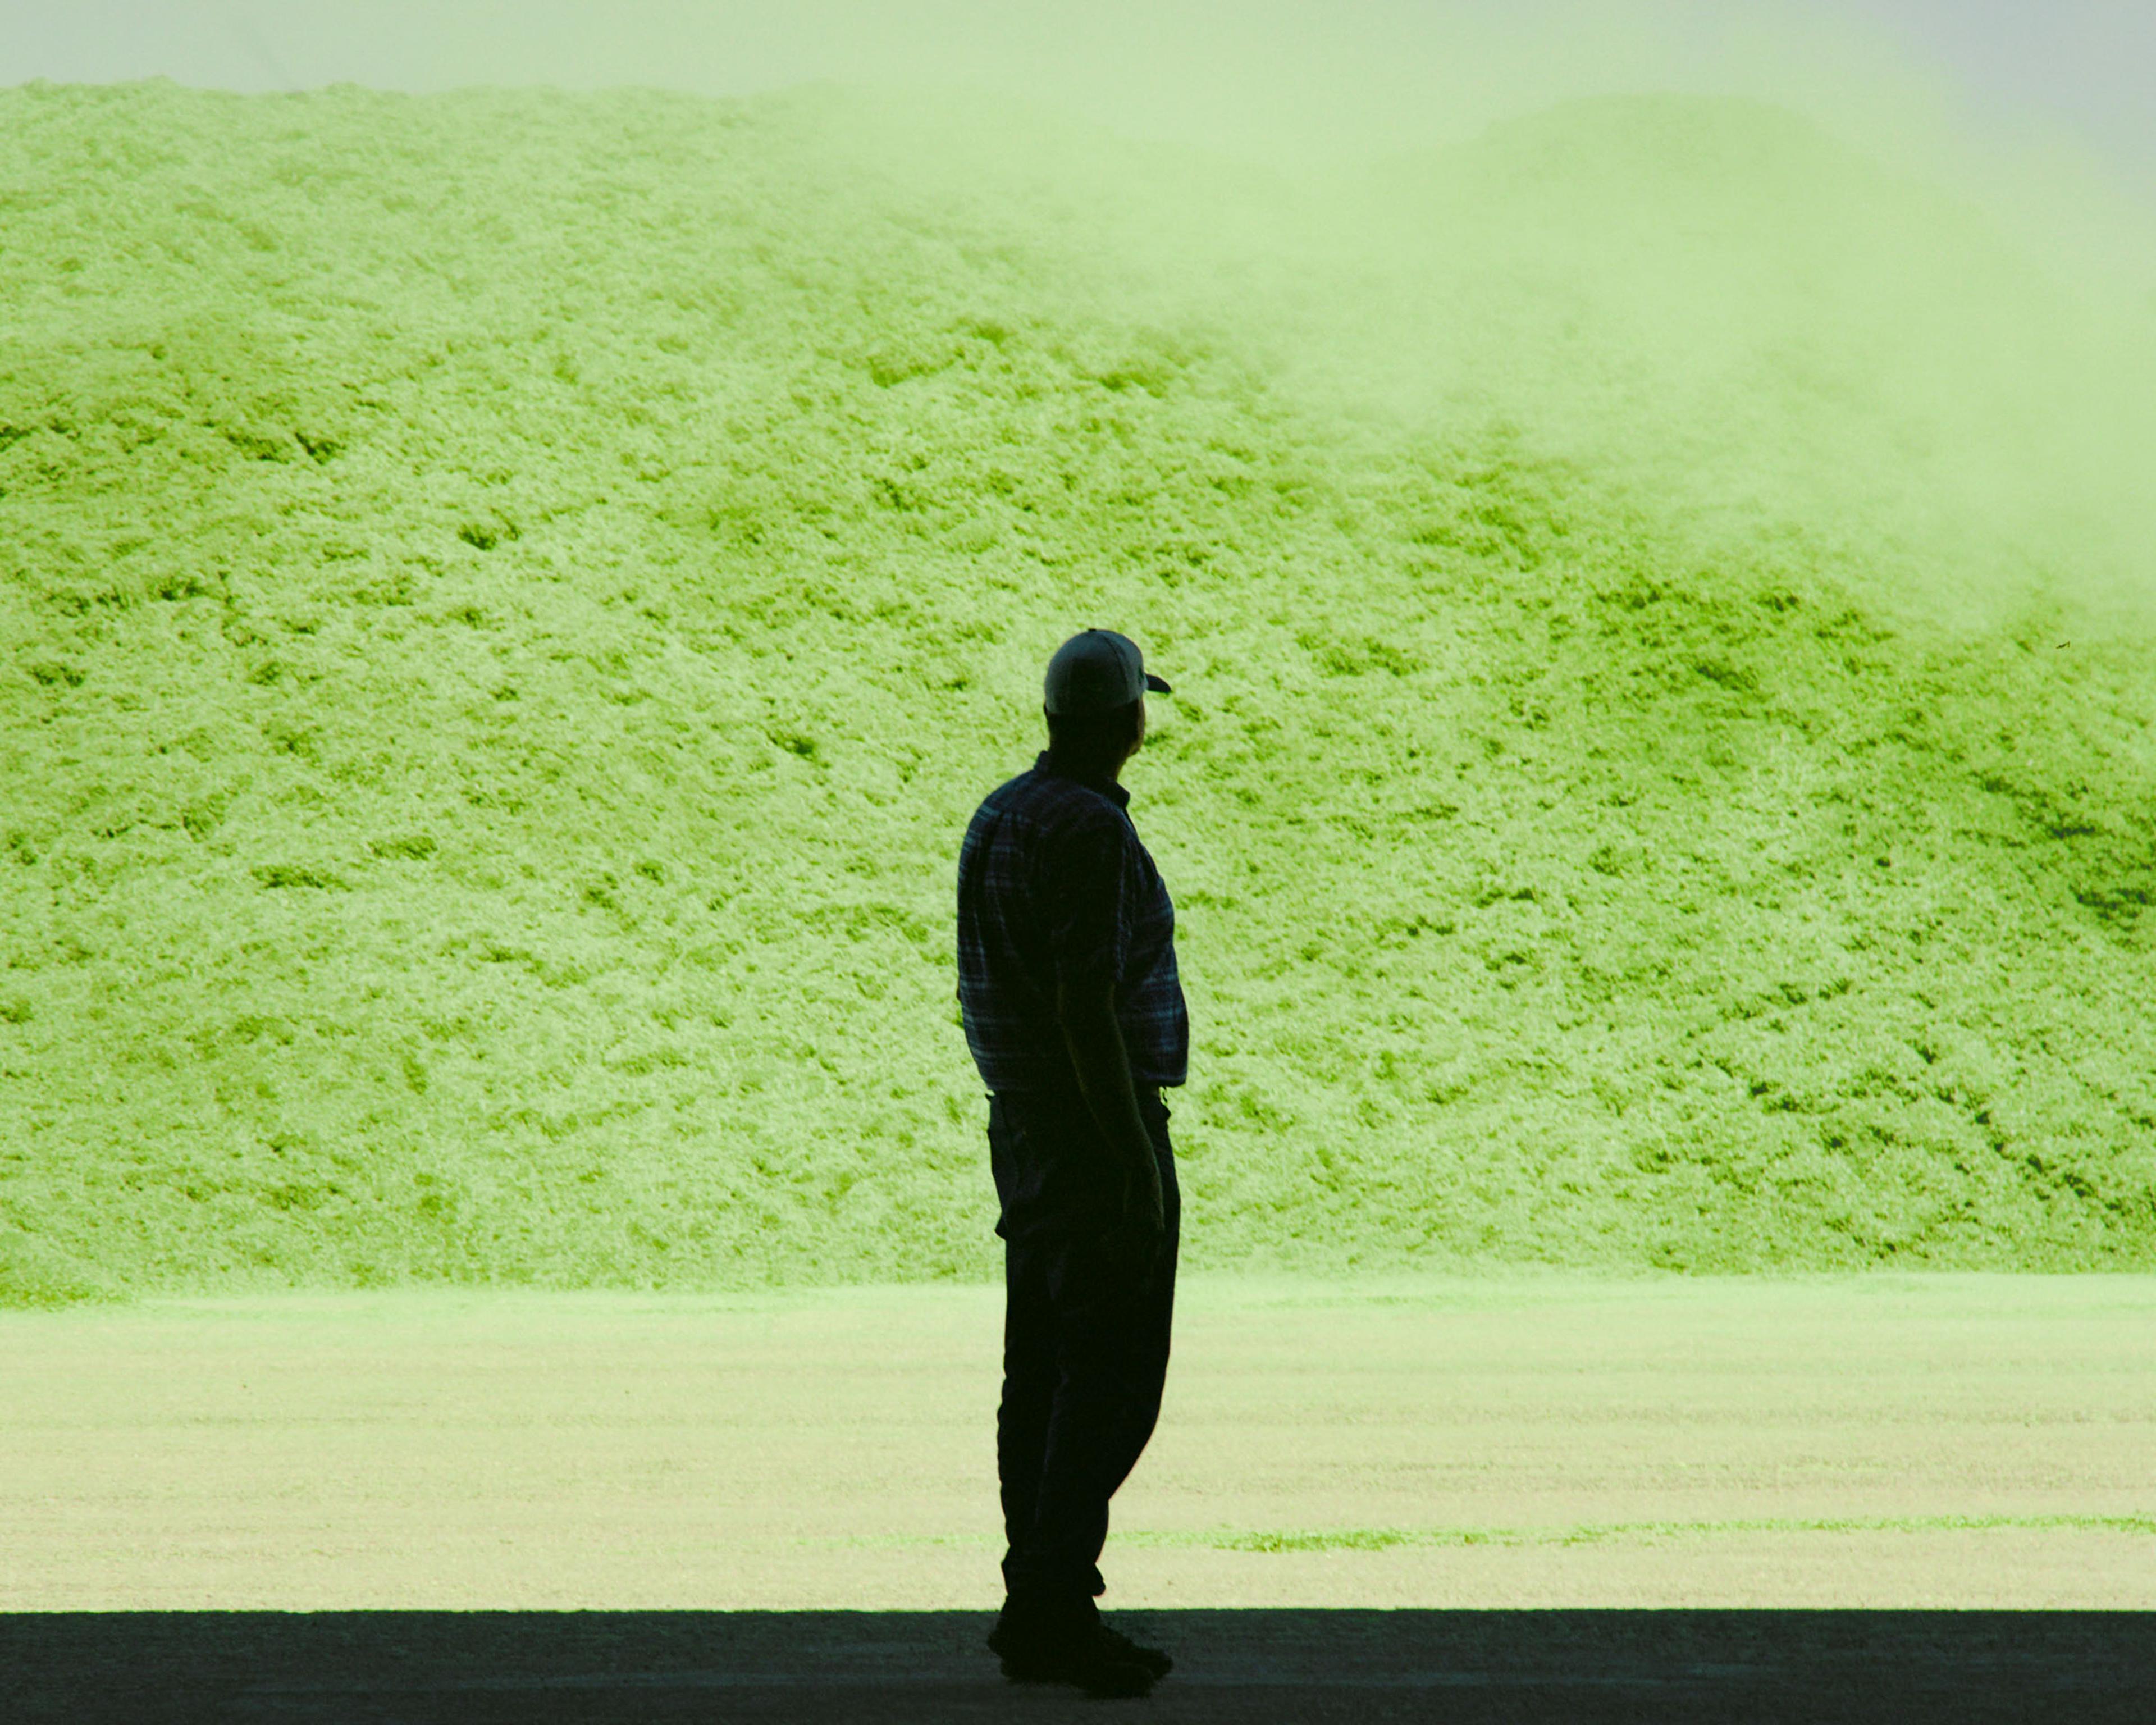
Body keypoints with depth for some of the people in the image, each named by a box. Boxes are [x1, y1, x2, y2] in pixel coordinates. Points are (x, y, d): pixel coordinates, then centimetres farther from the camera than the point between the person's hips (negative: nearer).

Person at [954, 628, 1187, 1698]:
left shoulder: (998, 818, 11)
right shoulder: (1089, 829, -18)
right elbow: (1086, 1007, -23)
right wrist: (1137, 1162, -21)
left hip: (1022, 1124, 9)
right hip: (1100, 1127, -9)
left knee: (1044, 1372, 10)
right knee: (1114, 1377, -7)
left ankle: (1037, 1613, 12)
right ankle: (1055, 1601, -11)